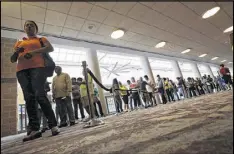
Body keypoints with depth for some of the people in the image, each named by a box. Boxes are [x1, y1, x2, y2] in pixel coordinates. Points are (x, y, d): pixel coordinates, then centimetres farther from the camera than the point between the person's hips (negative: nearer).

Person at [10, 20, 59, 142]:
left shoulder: (41, 39, 20)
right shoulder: (19, 42, 29)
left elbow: (50, 48, 0)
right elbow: (12, 60, 23)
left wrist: (34, 51, -12)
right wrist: (17, 52, 1)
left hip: (37, 67, -4)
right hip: (21, 70, 4)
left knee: (40, 95, -20)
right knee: (29, 97, -7)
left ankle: (53, 125, -19)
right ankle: (34, 129, -9)